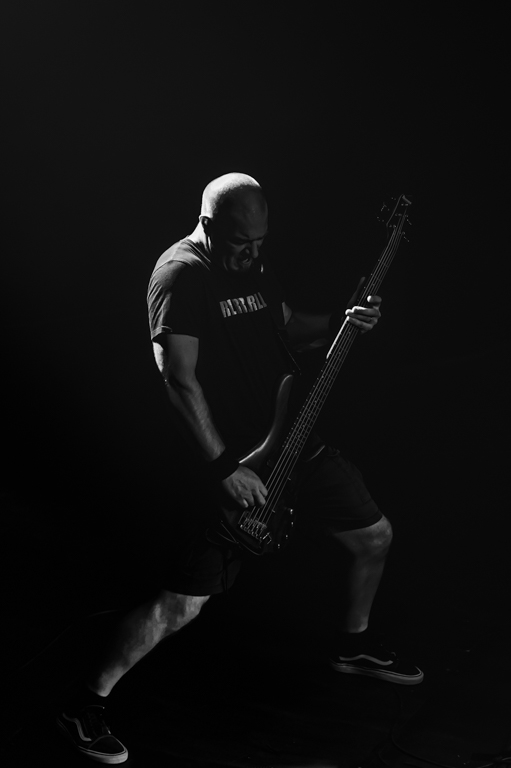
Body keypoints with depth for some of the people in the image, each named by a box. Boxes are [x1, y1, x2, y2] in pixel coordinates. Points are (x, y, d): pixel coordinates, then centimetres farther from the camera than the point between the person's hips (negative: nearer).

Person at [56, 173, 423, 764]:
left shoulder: (252, 261, 8)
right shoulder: (181, 274, -17)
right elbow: (179, 380, -22)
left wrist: (341, 322, 3)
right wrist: (224, 469, -25)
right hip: (231, 461, -8)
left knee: (374, 537, 17)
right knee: (183, 603, -10)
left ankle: (354, 645, 42)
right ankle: (87, 703, 6)